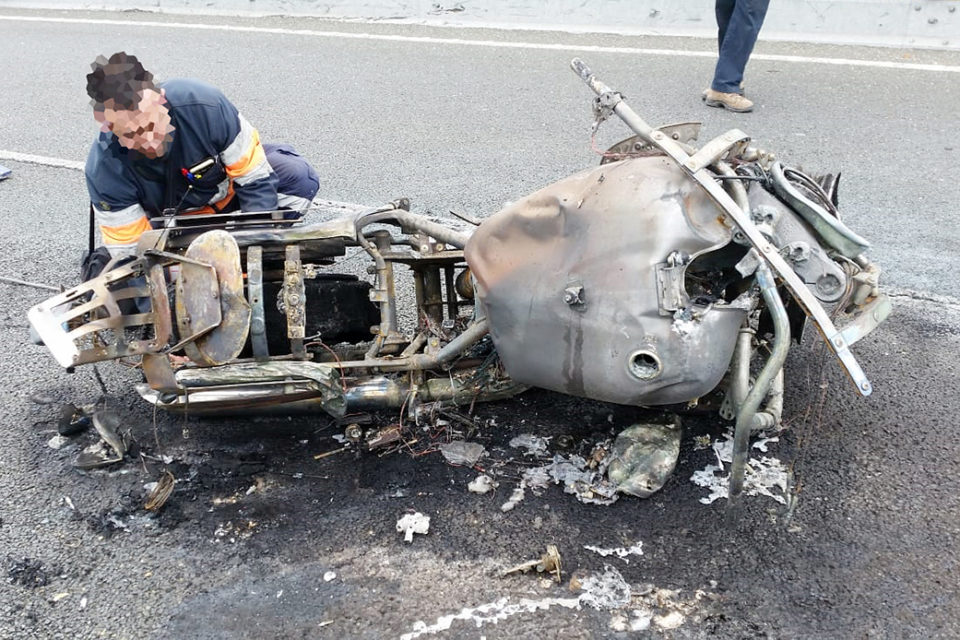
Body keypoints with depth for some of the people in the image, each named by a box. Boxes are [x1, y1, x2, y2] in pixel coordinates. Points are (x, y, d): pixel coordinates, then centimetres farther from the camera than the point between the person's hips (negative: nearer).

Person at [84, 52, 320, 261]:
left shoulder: (205, 105, -38)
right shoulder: (105, 170, -34)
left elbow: (255, 179, -27)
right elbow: (128, 248, -24)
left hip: (227, 185, 0)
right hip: (167, 220, 1)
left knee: (300, 179, -21)